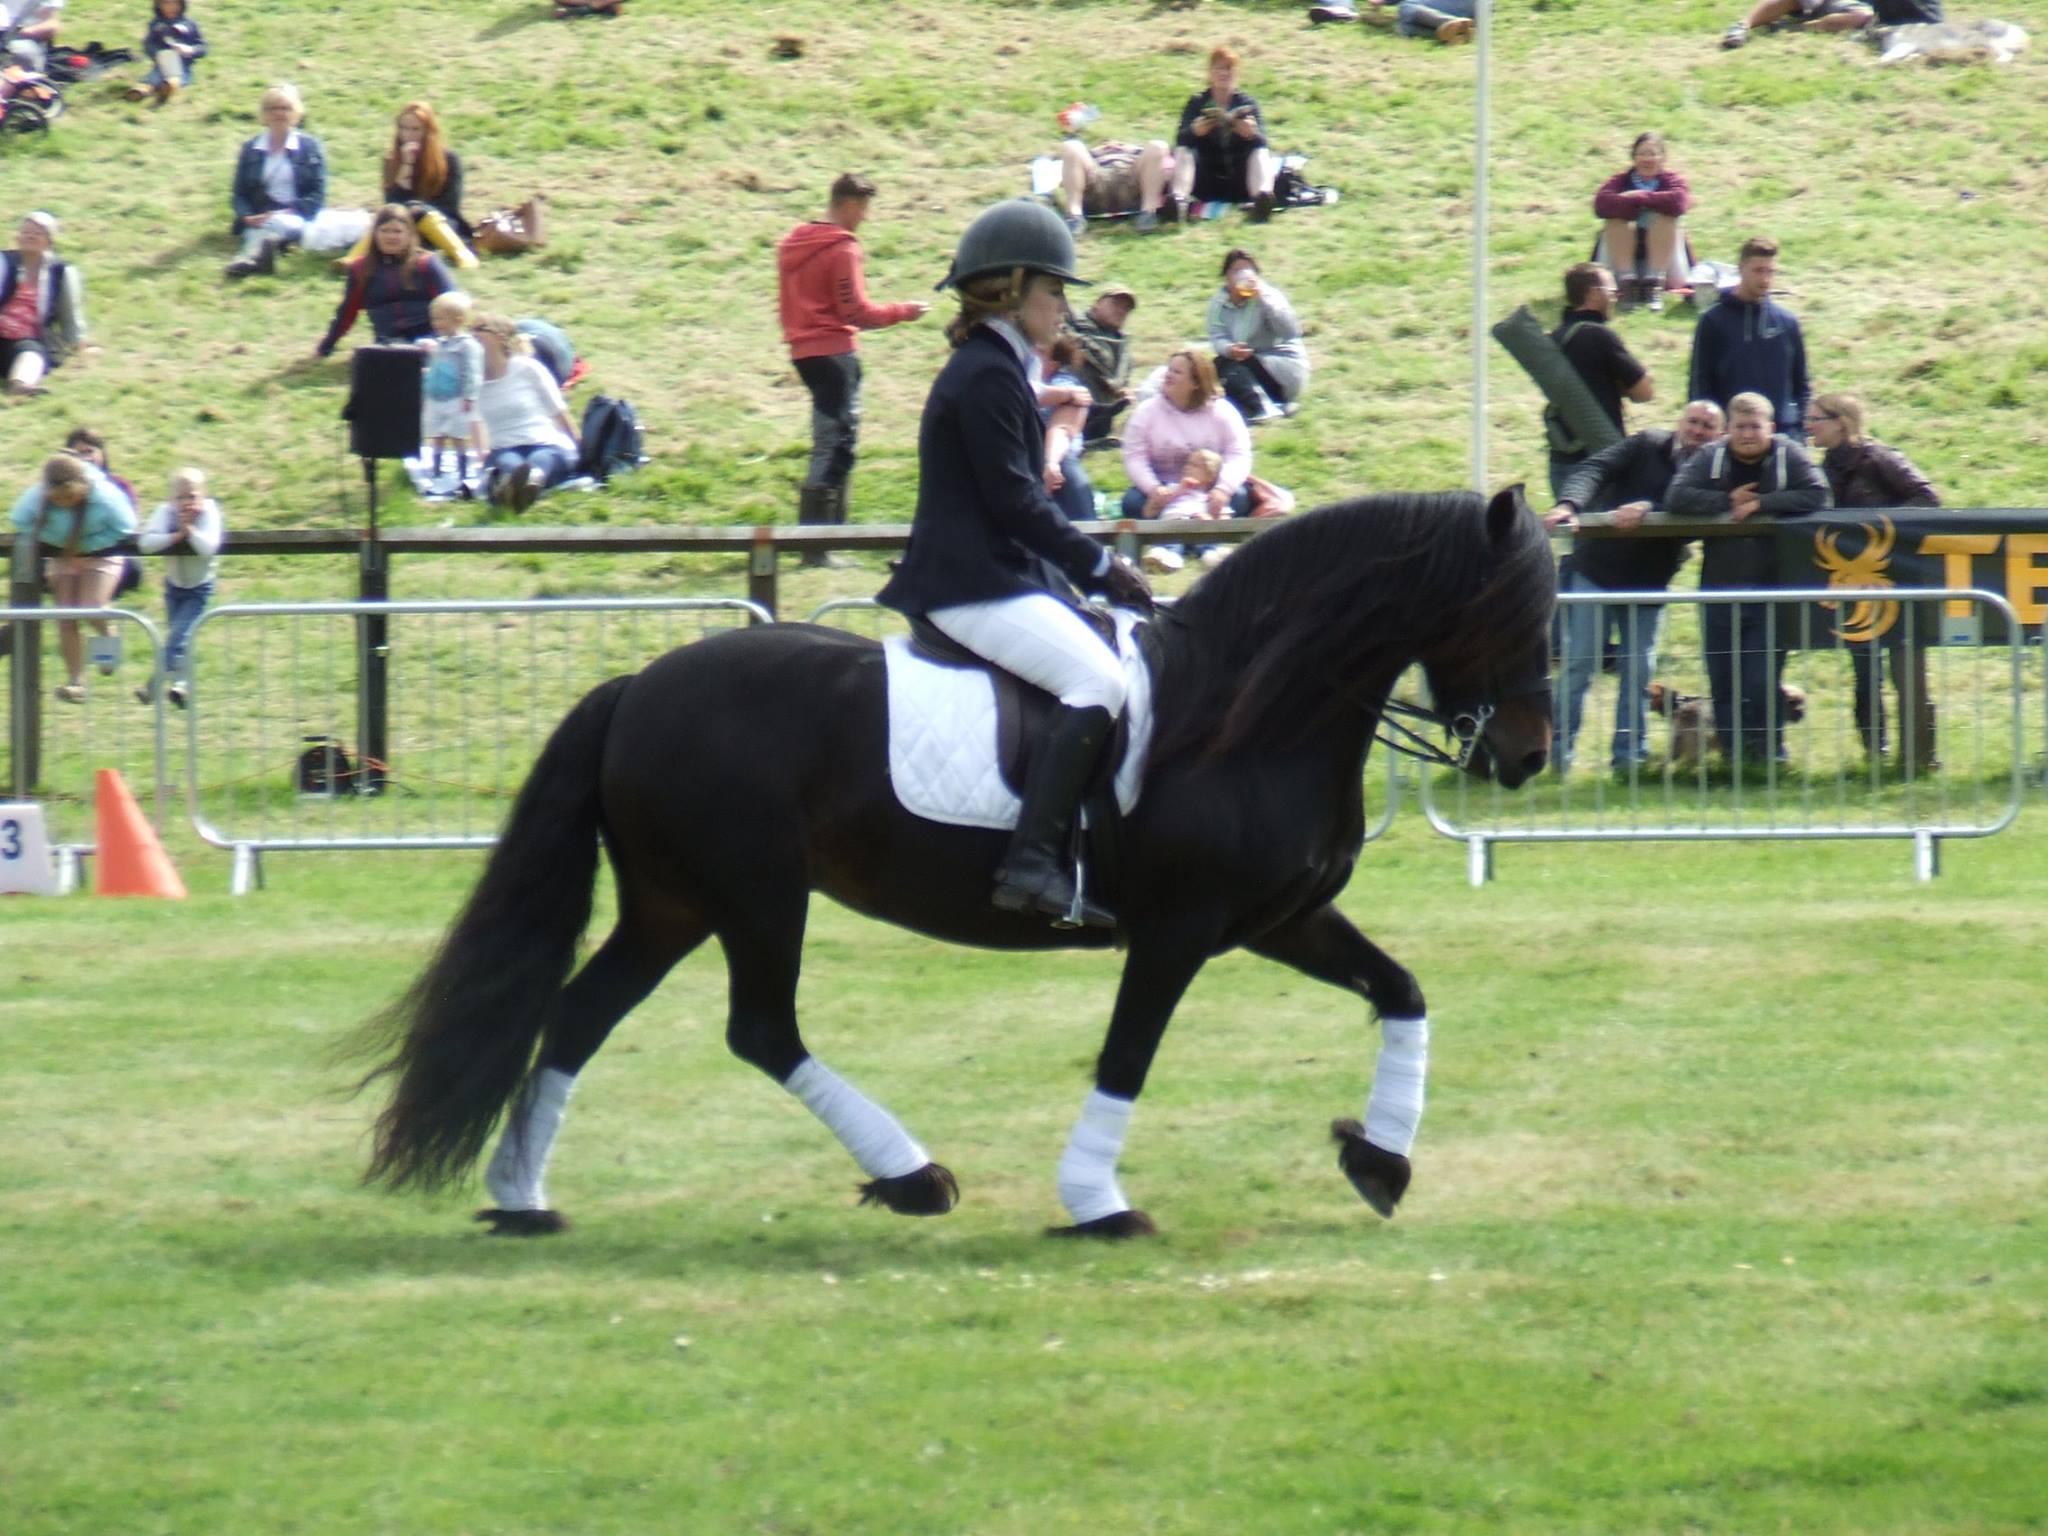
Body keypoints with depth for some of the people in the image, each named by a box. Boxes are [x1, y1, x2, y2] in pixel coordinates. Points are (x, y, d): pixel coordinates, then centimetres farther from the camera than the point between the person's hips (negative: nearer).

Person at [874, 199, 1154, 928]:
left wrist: (1097, 568, 17)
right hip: (976, 586, -11)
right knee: (1099, 681, -25)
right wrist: (1099, 565, -12)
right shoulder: (985, 376, -13)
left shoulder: (993, 369, 19)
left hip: (998, 574, 11)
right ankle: (1033, 861, -33)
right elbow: (1013, 502, -18)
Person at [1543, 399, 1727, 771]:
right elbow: (1595, 470, -12)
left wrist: (1648, 510, -31)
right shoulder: (1647, 446, 0)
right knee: (1579, 662, -1)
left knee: (1639, 670, 4)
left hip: (1648, 582, 2)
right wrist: (1568, 505, -32)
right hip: (1598, 569, -2)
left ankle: (1630, 753, 13)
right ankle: (1558, 747, 7)